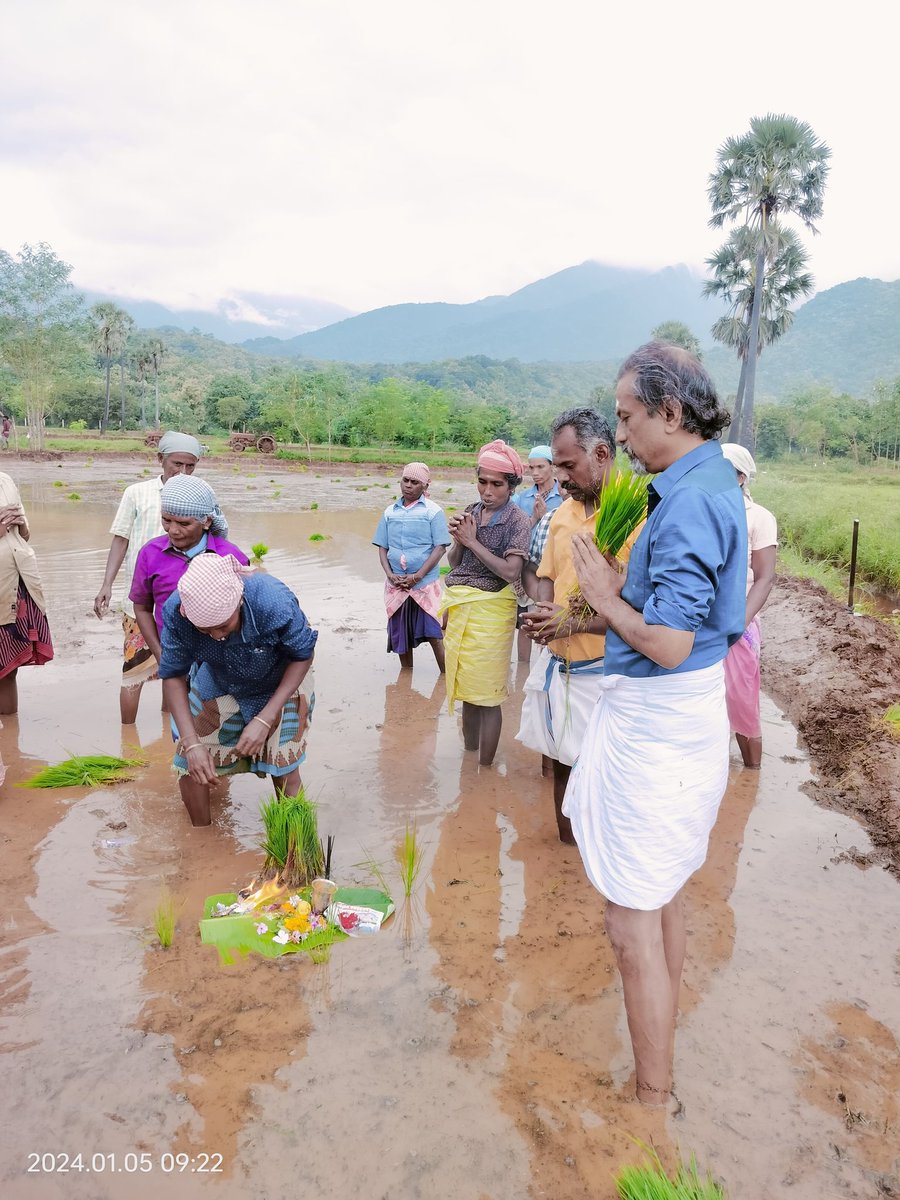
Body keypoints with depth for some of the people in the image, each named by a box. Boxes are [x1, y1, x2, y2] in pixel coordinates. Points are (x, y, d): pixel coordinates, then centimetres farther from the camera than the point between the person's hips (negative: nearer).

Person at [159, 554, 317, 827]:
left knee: (284, 768, 1)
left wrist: (264, 720, -28)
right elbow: (173, 675, -17)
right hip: (216, 684, 3)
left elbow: (303, 656, -22)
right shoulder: (175, 611, -31)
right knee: (190, 764, 3)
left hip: (278, 685, -2)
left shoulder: (275, 601, -40)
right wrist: (192, 743, -26)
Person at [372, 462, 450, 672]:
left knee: (433, 632, -6)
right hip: (396, 584, 4)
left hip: (426, 583, -4)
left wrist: (417, 577, -14)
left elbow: (440, 548, -8)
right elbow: (382, 547, 10)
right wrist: (390, 575, -6)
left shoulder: (434, 511, -4)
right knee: (400, 633, 10)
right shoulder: (390, 512, 8)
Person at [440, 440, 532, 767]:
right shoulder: (470, 512, 9)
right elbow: (454, 562, 12)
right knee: (466, 689, 17)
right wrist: (458, 540, -8)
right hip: (457, 606, 6)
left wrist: (473, 541, -14)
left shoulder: (517, 521, -8)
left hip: (488, 608, -6)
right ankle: (468, 755, 31)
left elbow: (510, 571, -18)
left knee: (485, 695, 0)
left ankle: (485, 769, 11)